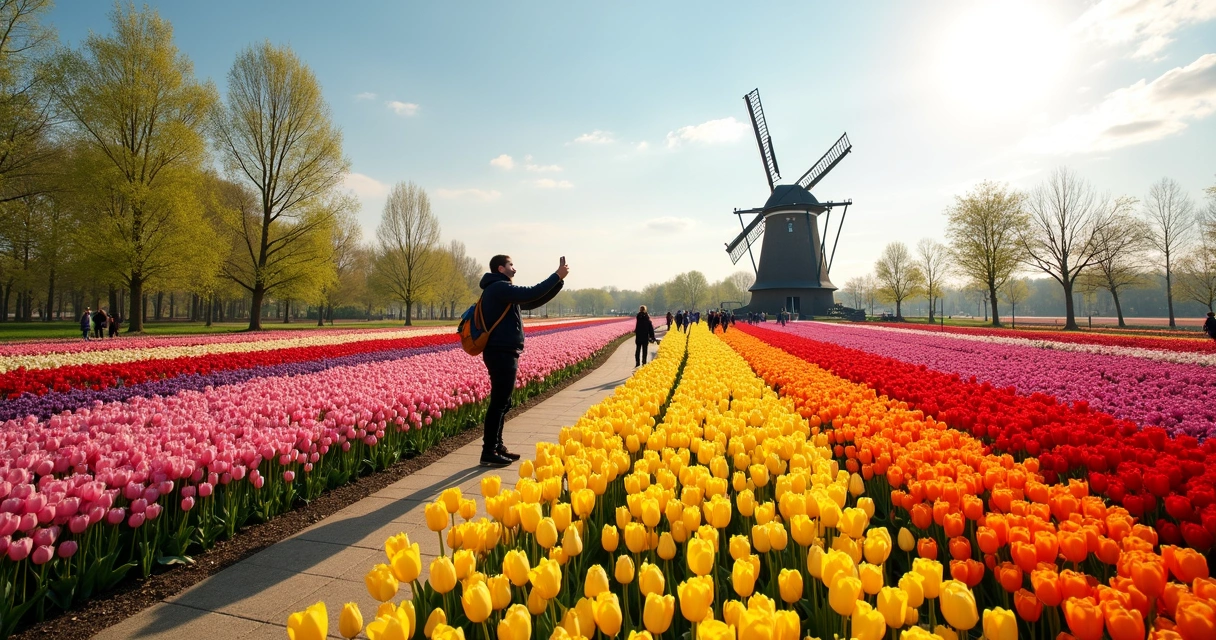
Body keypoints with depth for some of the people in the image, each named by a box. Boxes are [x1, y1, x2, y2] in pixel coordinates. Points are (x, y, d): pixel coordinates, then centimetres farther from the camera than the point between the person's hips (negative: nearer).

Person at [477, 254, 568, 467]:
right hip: (501, 353, -10)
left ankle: (497, 447, 20)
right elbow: (532, 293, -22)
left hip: (502, 353, 10)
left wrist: (558, 281, 11)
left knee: (502, 402, 13)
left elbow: (532, 302, 18)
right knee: (498, 403, -7)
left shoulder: (501, 290, 21)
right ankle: (489, 453, -2)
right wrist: (557, 276, -12)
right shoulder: (498, 287, -11)